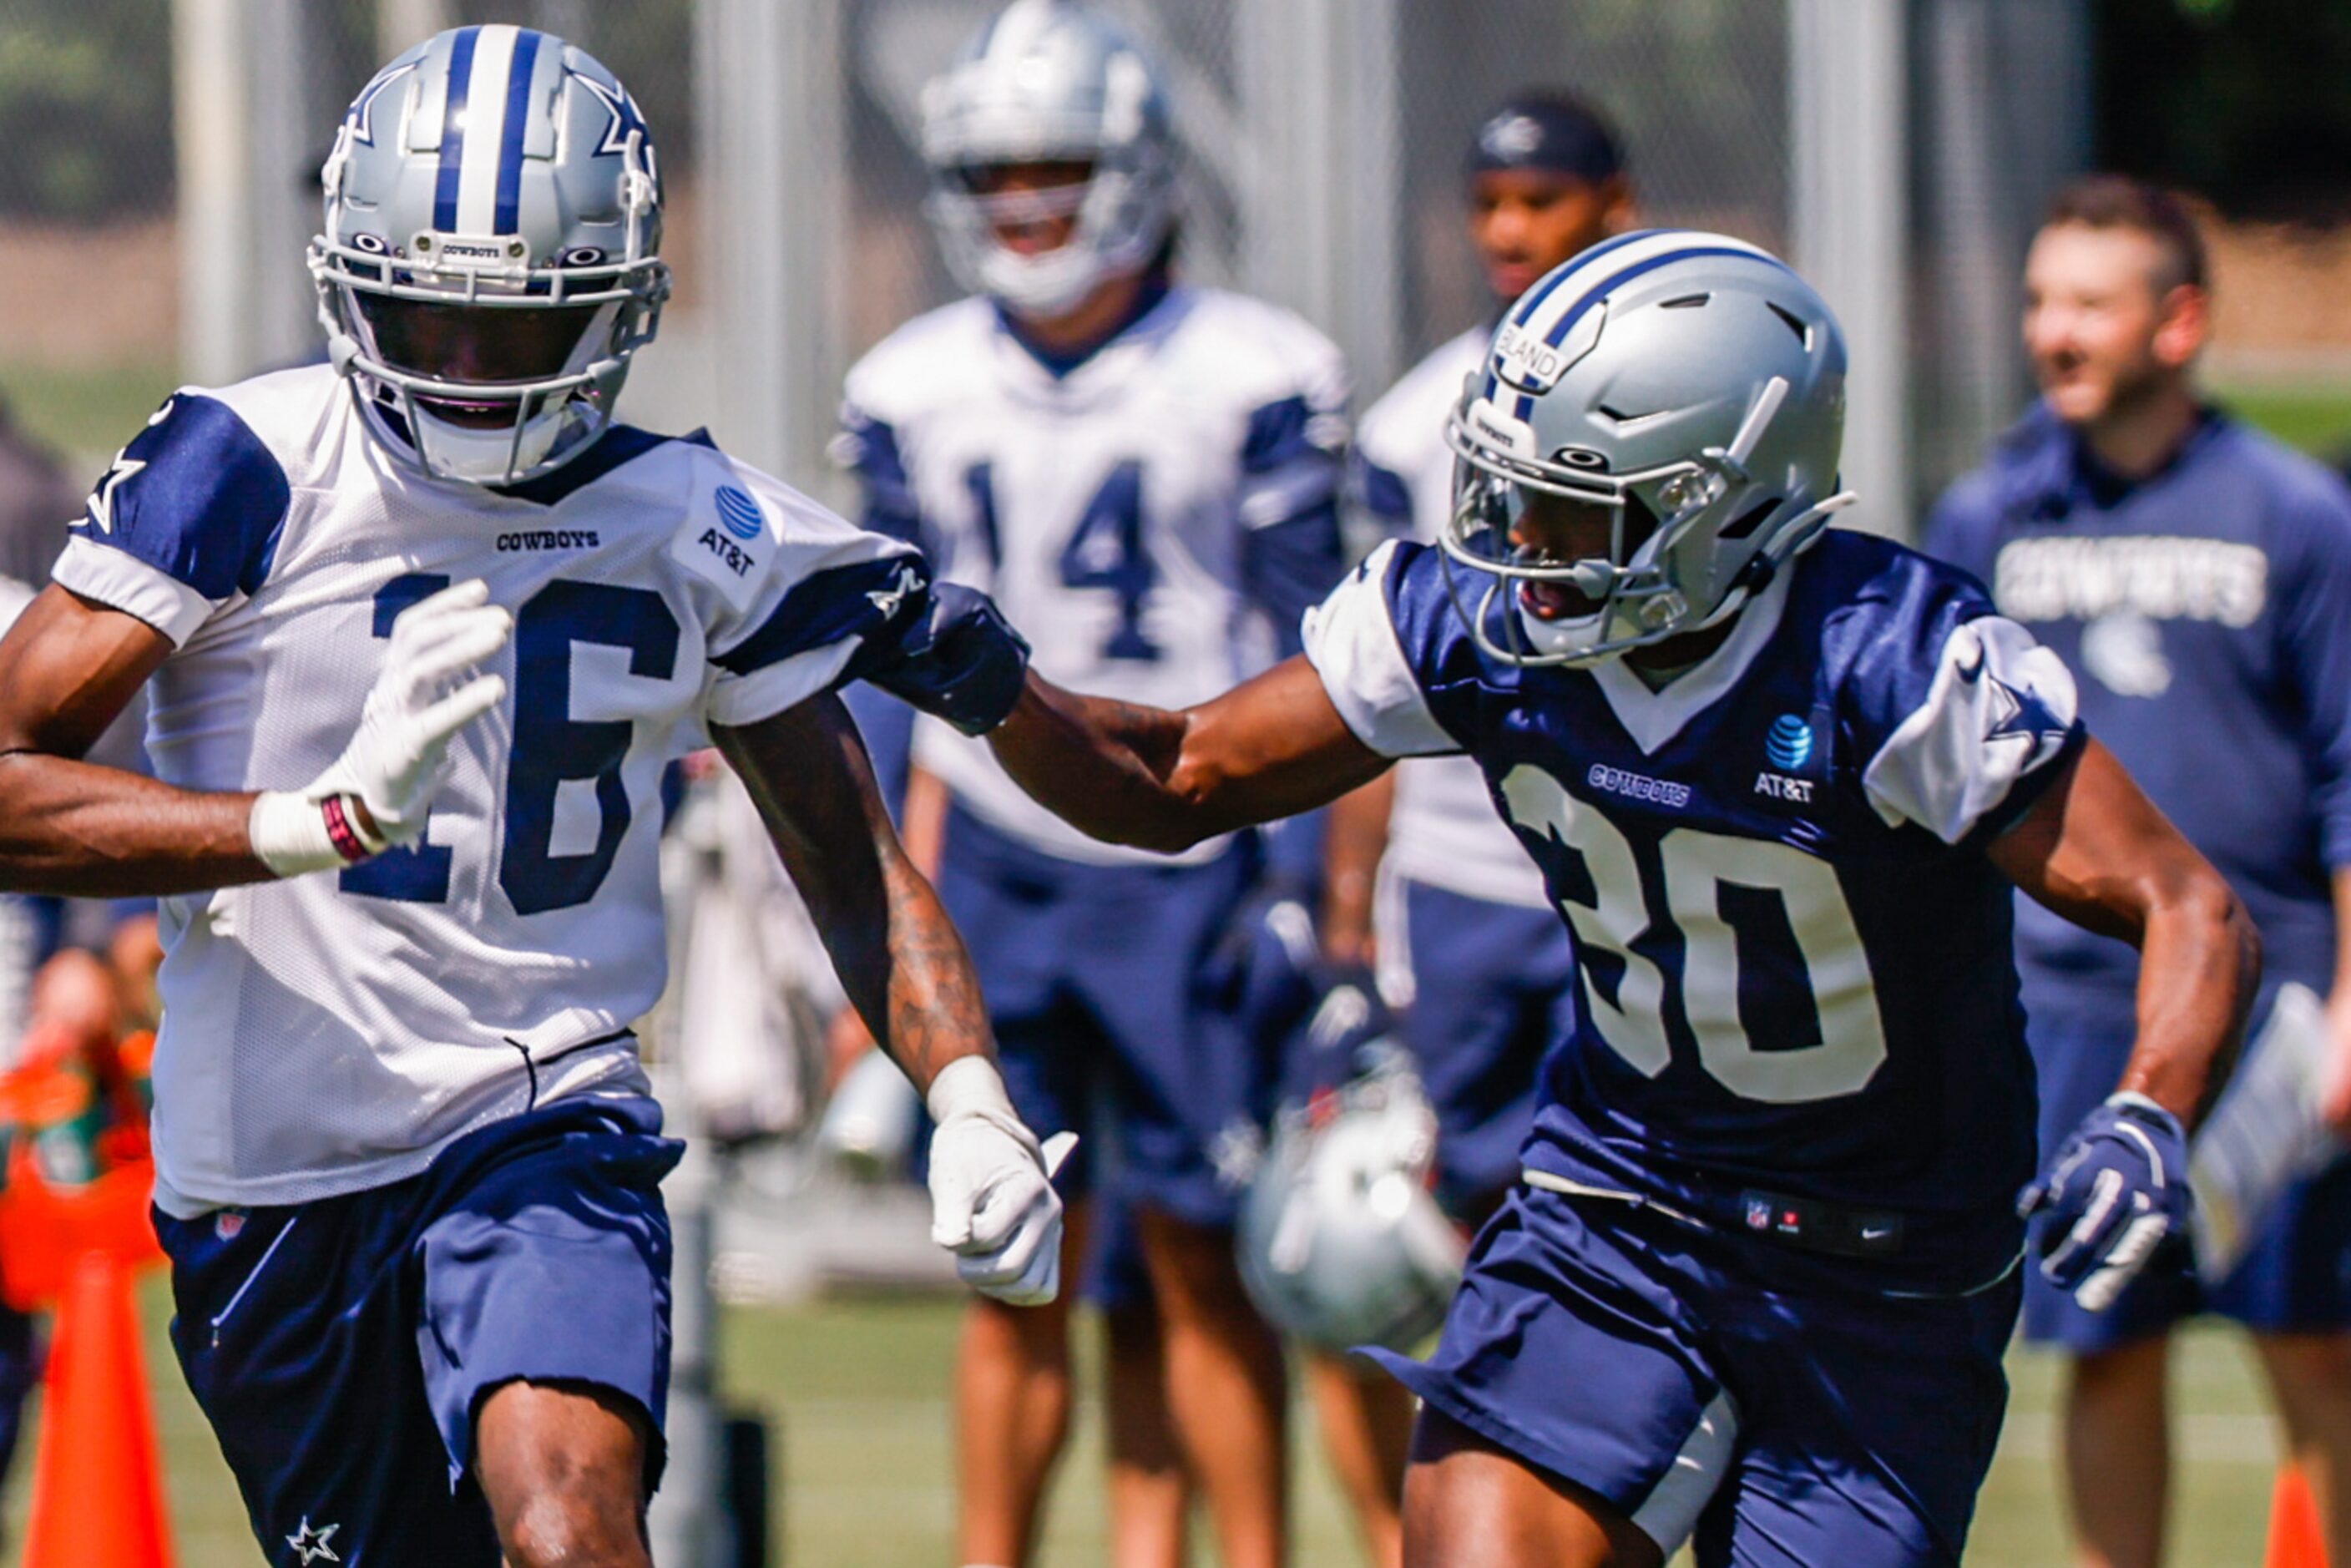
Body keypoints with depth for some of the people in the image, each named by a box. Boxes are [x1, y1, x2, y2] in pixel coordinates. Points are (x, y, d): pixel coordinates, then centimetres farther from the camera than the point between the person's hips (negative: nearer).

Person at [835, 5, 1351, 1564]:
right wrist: (908, 915, 12)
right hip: (1000, 867, 3)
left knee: (1201, 1263, 0)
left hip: (1189, 865, -3)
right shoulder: (917, 395, 6)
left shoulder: (1248, 382, -6)